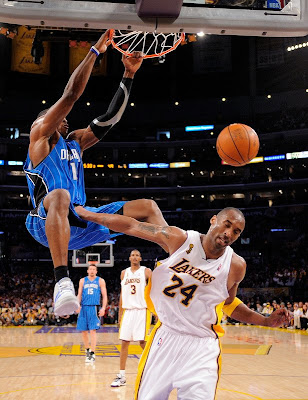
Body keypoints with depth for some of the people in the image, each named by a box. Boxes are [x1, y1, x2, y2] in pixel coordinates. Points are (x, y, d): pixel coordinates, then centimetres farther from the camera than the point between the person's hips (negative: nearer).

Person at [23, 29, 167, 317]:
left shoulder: (75, 142, 26)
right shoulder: (39, 137, 7)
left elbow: (111, 116, 19)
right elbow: (70, 95, -2)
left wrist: (128, 75, 12)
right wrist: (95, 51, -1)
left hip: (80, 221, 7)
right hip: (46, 222, -7)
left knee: (147, 206, -1)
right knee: (60, 195, -43)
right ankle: (62, 281, -54)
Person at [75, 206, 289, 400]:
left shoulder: (236, 266, -6)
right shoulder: (180, 239, -10)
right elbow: (132, 226, -5)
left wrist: (266, 321, 3)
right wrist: (87, 214, -2)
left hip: (202, 348, 0)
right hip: (165, 338, 1)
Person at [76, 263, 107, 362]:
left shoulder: (100, 281, 6)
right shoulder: (83, 280, 12)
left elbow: (104, 296, 4)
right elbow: (79, 294, 12)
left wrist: (103, 308, -7)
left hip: (94, 308, -3)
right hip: (84, 307, 3)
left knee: (93, 330, -11)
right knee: (83, 331, 5)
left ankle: (92, 354, -9)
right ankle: (87, 350, 25)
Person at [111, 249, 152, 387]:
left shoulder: (146, 271, 0)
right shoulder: (124, 273, 13)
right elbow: (122, 294, 17)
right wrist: (120, 312, 13)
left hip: (142, 310, -4)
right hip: (127, 310, 4)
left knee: (142, 341, -6)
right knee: (124, 342, 2)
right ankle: (121, 376, 8)